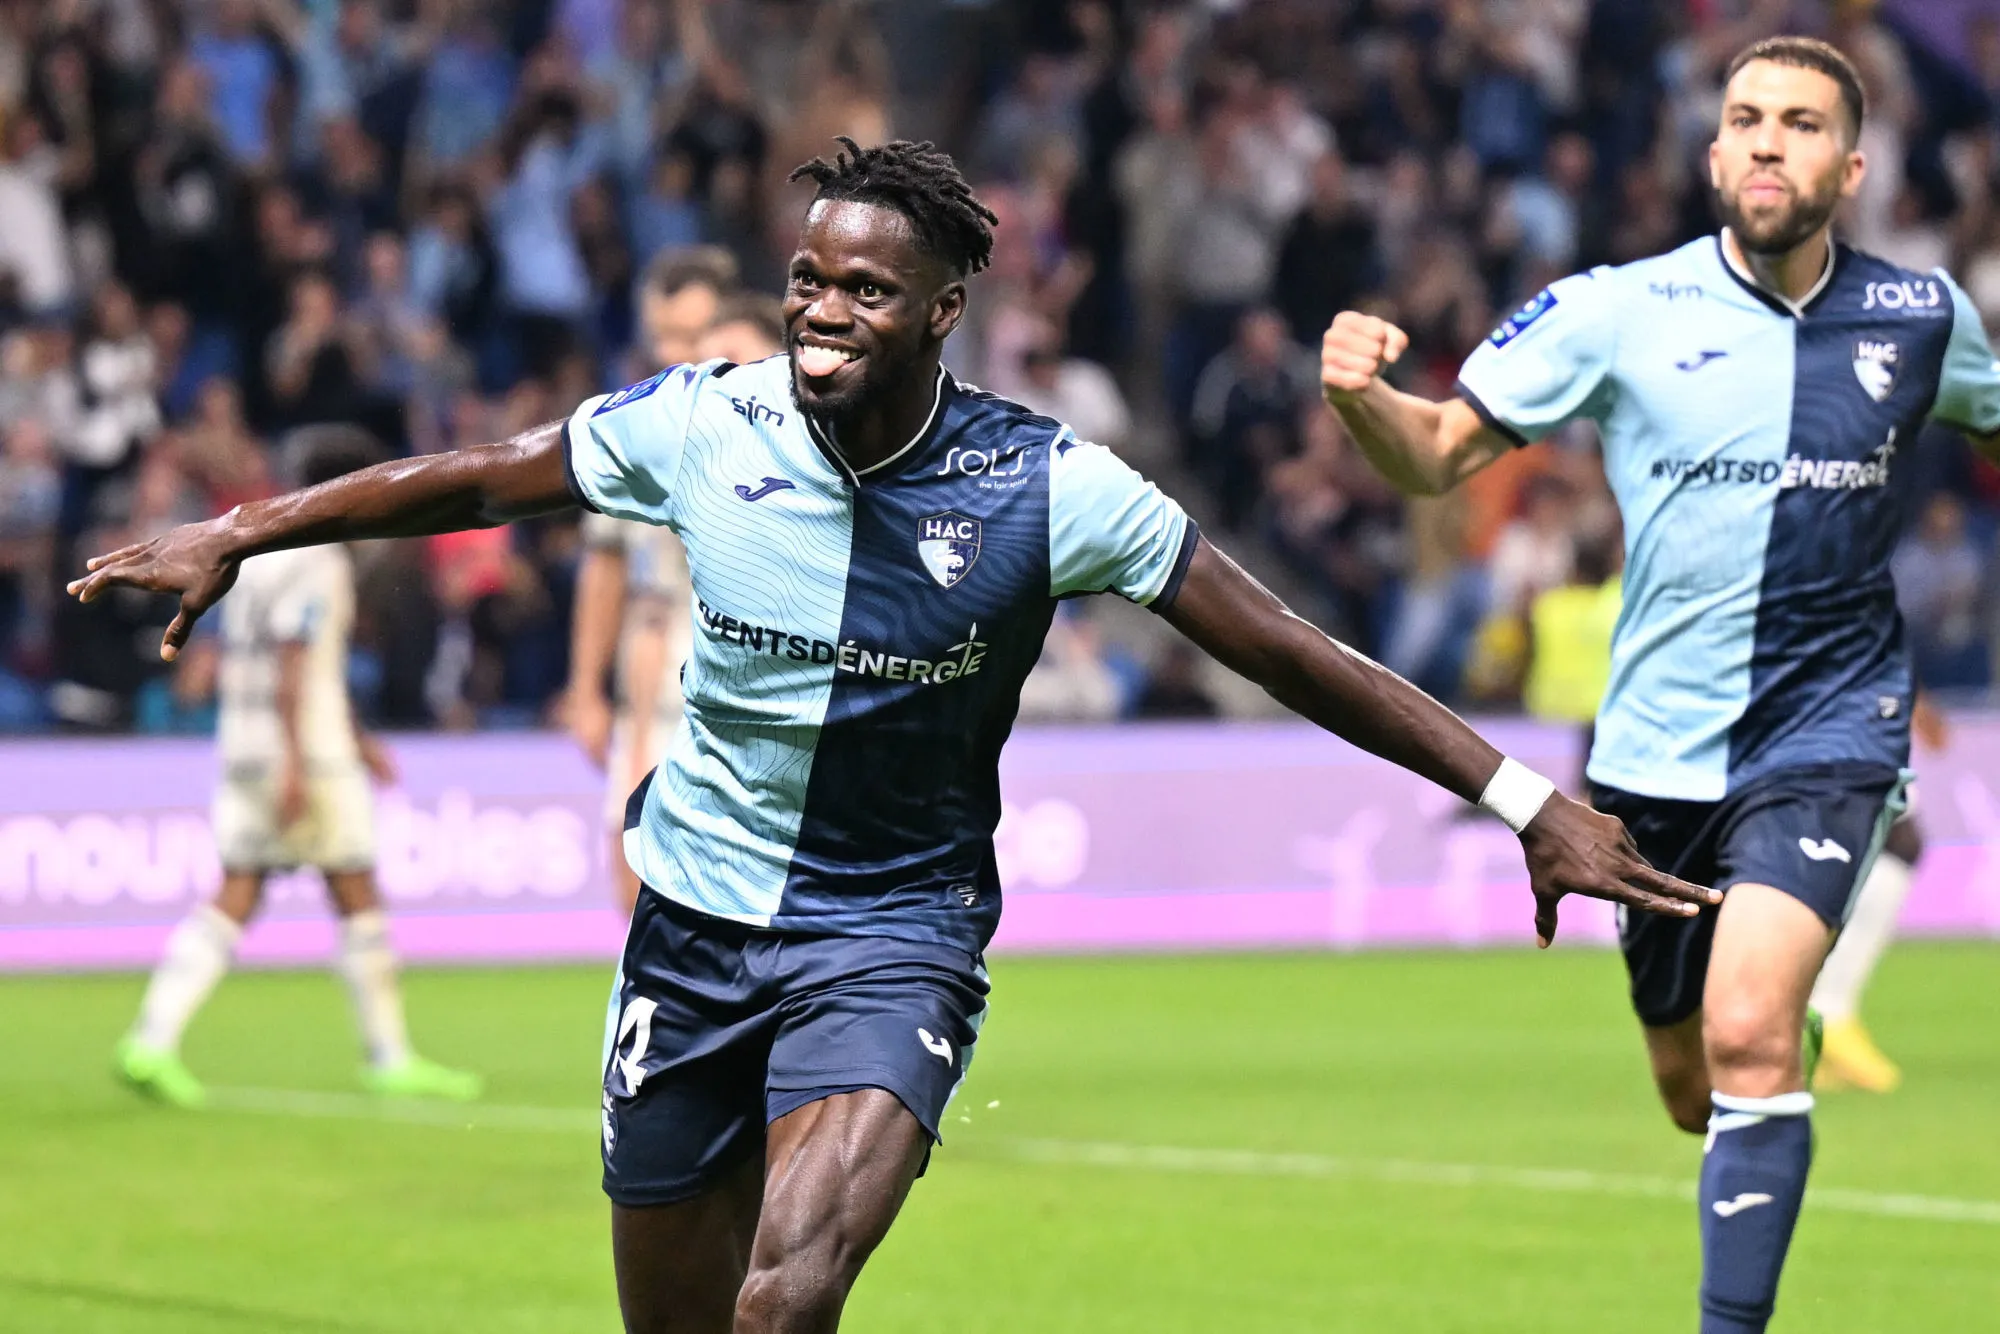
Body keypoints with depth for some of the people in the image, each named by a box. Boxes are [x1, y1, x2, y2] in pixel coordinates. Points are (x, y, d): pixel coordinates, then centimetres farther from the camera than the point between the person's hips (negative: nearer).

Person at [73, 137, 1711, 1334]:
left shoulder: (1049, 488, -15)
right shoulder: (699, 425, -9)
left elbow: (1299, 658, -10)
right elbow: (478, 479, 7)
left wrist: (1526, 798, -12)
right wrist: (236, 534, 10)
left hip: (893, 930, -3)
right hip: (696, 913, 3)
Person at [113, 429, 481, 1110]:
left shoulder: (256, 548, 18)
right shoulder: (319, 561, -11)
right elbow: (292, 664, -20)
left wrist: (354, 738, 31)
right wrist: (296, 765, -24)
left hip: (243, 747, 8)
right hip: (310, 754, -8)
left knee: (235, 901, 4)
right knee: (357, 898, 2)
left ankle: (152, 1041, -8)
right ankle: (390, 1059, 7)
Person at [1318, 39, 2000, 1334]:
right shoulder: (1618, 313, -7)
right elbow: (1439, 456, -6)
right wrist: (1361, 396, -27)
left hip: (1827, 728, -1)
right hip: (1658, 745, 2)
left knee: (1749, 1035, -25)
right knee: (1695, 1093, 16)